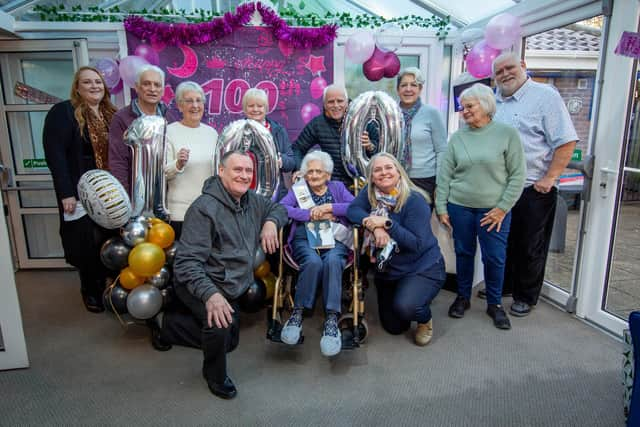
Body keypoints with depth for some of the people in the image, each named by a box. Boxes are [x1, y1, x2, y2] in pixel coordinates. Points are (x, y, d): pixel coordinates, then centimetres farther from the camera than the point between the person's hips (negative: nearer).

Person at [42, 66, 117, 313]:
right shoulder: (63, 112, -7)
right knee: (88, 243, 4)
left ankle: (105, 284, 30)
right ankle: (90, 290, 24)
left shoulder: (111, 114, 12)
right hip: (81, 191, -5)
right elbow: (54, 153, -13)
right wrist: (65, 192, -19)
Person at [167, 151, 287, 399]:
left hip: (232, 286, 8)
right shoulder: (204, 208, -25)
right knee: (221, 325, -36)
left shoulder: (252, 201, -2)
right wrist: (210, 294, -45)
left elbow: (278, 208, 18)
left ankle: (170, 327, 37)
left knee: (229, 342, 23)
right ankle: (215, 375, -2)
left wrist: (270, 223, -7)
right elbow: (187, 262, -30)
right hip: (202, 284, -8)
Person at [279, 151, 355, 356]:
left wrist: (329, 207, -7)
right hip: (305, 239, 0)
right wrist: (312, 214, -8)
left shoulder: (338, 187, 23)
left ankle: (332, 319, -33)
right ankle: (297, 313, -21)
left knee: (332, 260, -35)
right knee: (313, 261, -35)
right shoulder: (298, 189, 22)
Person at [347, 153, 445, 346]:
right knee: (393, 327, 12)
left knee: (404, 306, -31)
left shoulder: (415, 200, -20)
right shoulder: (370, 193, -5)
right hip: (387, 270, 5)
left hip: (423, 268, -5)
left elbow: (417, 245, -24)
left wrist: (387, 223, -30)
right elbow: (352, 210, -18)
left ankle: (425, 319, 6)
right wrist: (374, 226, -31)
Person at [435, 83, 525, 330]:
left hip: (494, 210, -2)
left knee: (495, 258, 3)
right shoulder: (457, 137, 3)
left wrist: (502, 208, -9)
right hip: (459, 207, 2)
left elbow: (517, 175, -5)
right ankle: (463, 297, 29)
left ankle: (495, 304, 23)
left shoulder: (507, 134, -4)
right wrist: (441, 208, 0)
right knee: (463, 253, 11)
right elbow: (444, 175, 4)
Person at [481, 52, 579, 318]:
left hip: (534, 189, -6)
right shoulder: (495, 102, 11)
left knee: (530, 247, 6)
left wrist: (549, 178, -17)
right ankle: (503, 286, 35)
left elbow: (566, 141, -13)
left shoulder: (545, 95, -8)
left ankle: (526, 298, 22)